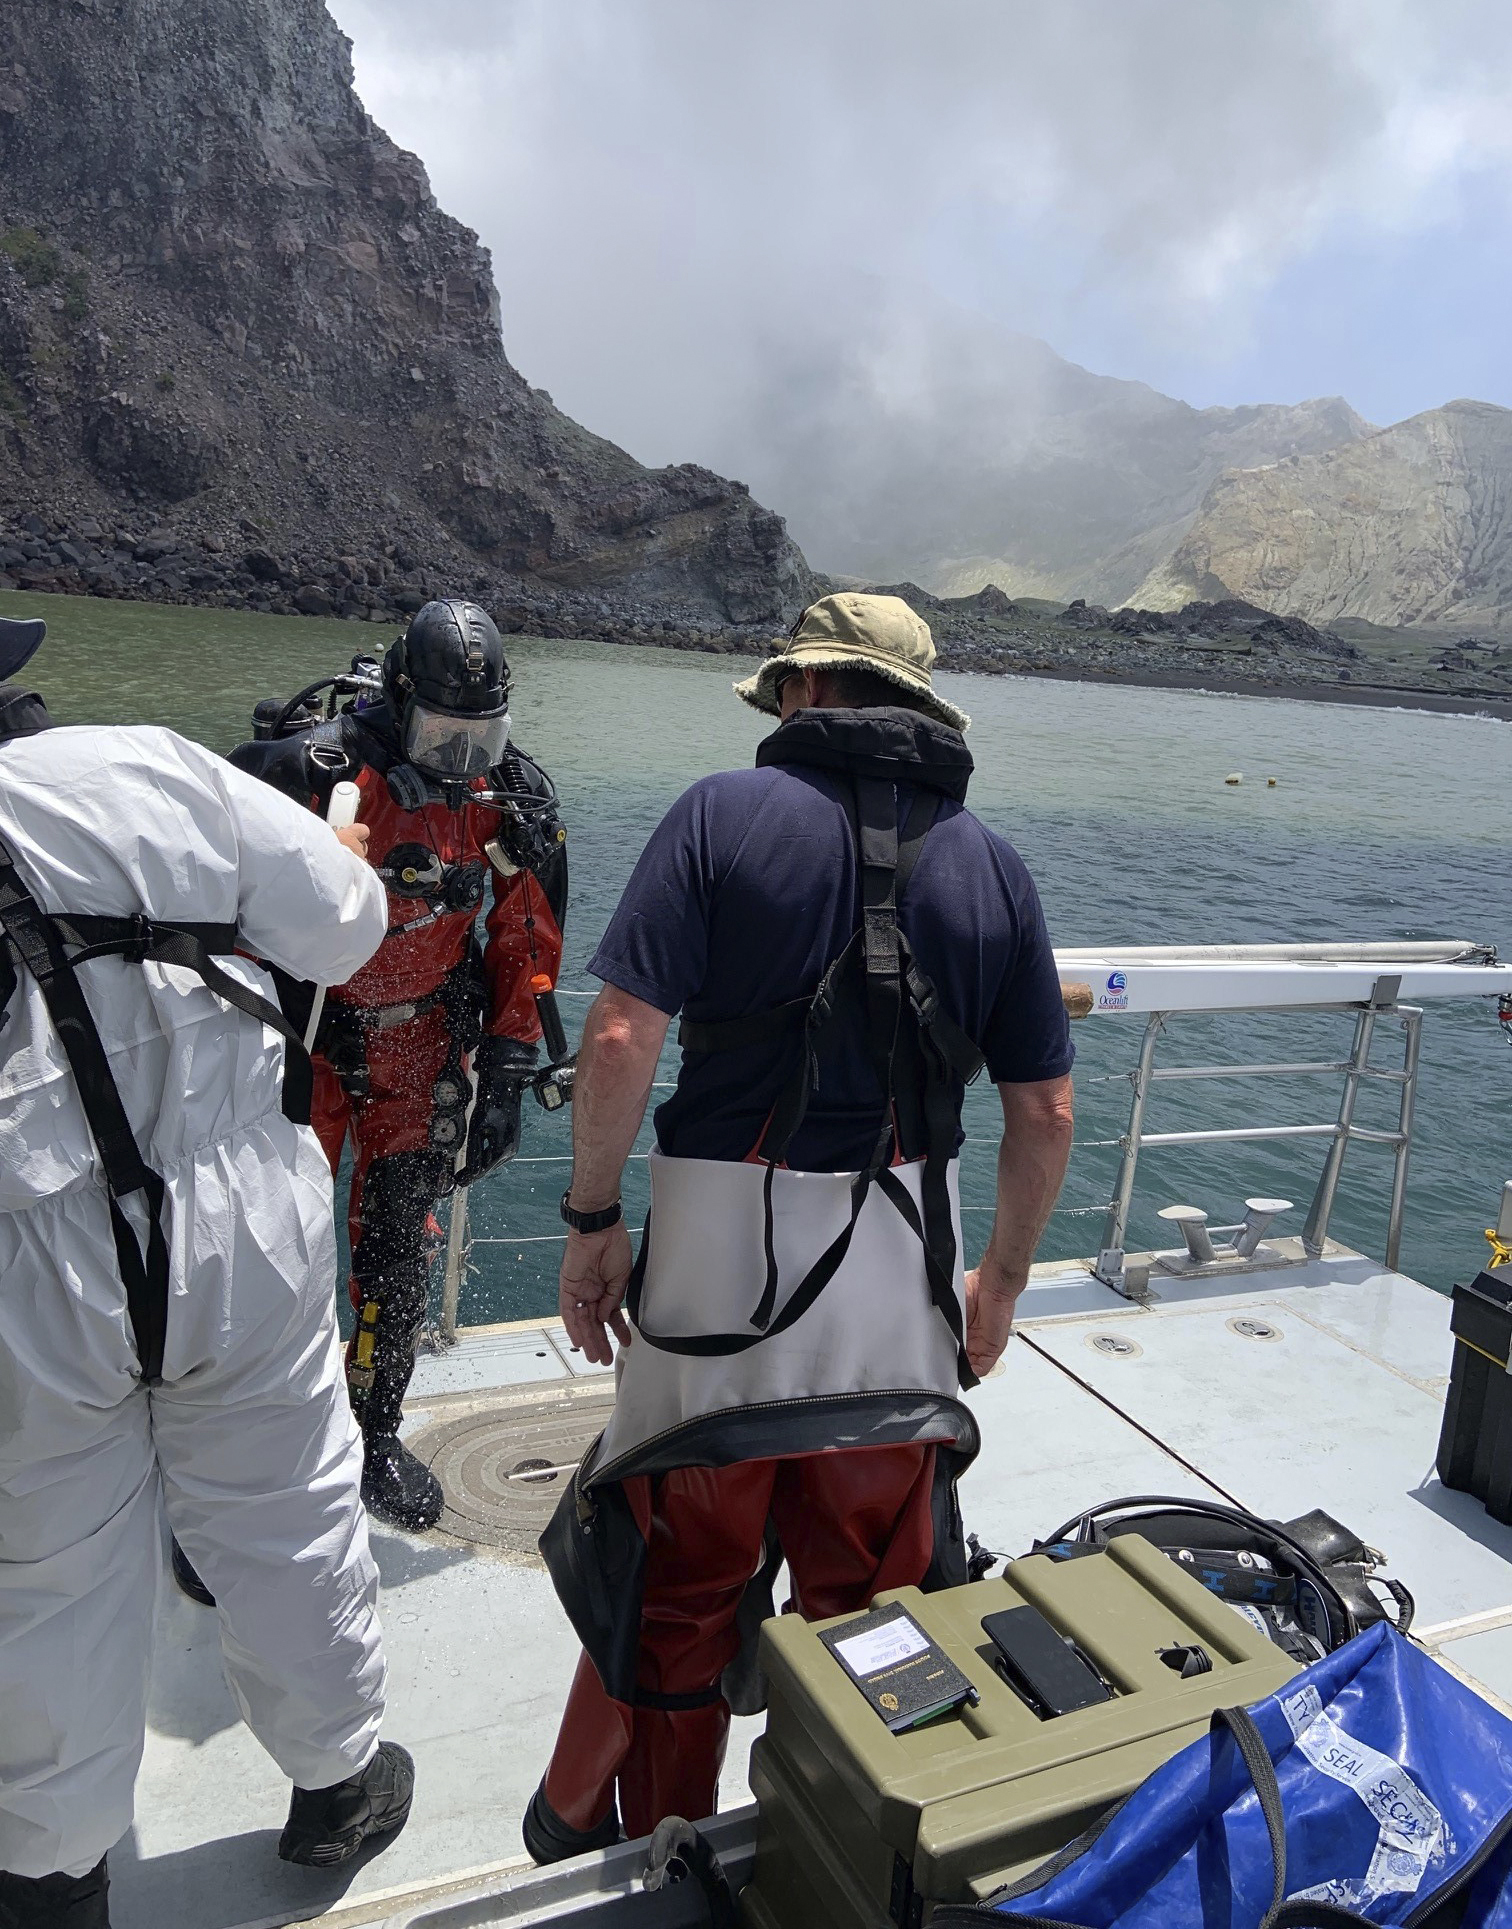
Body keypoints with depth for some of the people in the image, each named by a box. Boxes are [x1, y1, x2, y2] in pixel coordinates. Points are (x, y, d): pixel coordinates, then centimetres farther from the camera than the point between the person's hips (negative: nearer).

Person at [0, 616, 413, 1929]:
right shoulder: (154, 768, -10)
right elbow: (345, 931, -2)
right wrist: (343, 847, 18)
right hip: (245, 1243, 1)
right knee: (290, 1520, 20)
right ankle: (339, 1784, 42)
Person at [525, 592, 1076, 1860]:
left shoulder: (727, 813, -7)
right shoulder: (991, 864, 3)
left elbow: (622, 1036, -16)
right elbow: (1045, 1113, 4)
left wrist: (593, 1219, -4)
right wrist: (1003, 1279, 15)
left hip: (725, 1242, -3)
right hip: (903, 1268, 3)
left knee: (676, 1576, 16)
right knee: (876, 1590, 21)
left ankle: (624, 1847, 38)